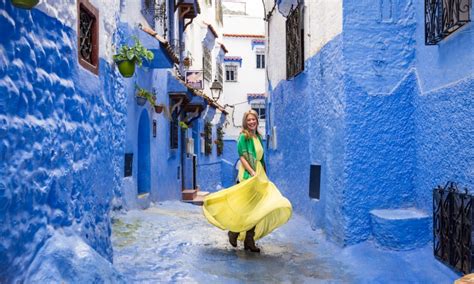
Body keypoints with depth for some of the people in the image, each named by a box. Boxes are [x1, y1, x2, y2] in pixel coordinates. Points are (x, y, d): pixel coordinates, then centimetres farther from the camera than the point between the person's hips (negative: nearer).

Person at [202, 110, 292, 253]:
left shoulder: (258, 137, 15)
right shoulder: (243, 137, -6)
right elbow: (242, 157, -13)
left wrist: (262, 175, 16)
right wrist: (252, 173, -22)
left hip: (259, 175, 7)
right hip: (248, 176, -7)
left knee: (255, 209, 6)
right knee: (247, 208, -7)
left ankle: (249, 240, 14)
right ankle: (234, 231, 14)